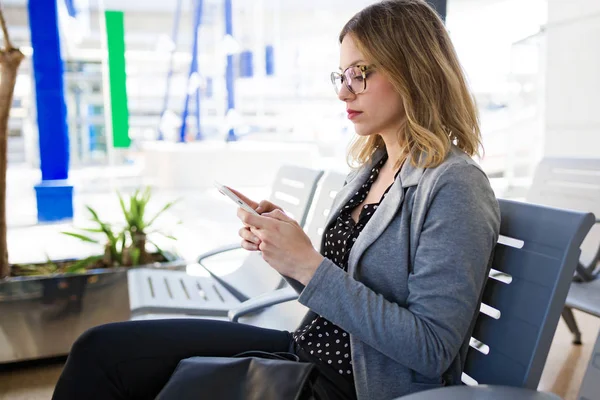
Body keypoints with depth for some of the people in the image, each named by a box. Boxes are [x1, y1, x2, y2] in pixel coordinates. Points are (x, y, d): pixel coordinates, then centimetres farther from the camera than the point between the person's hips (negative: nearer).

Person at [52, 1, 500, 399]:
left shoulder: (454, 186, -17)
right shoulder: (370, 167, 7)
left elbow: (433, 350, -21)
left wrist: (308, 265, -25)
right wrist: (284, 244, -7)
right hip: (310, 353, 7)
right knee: (103, 348, 0)